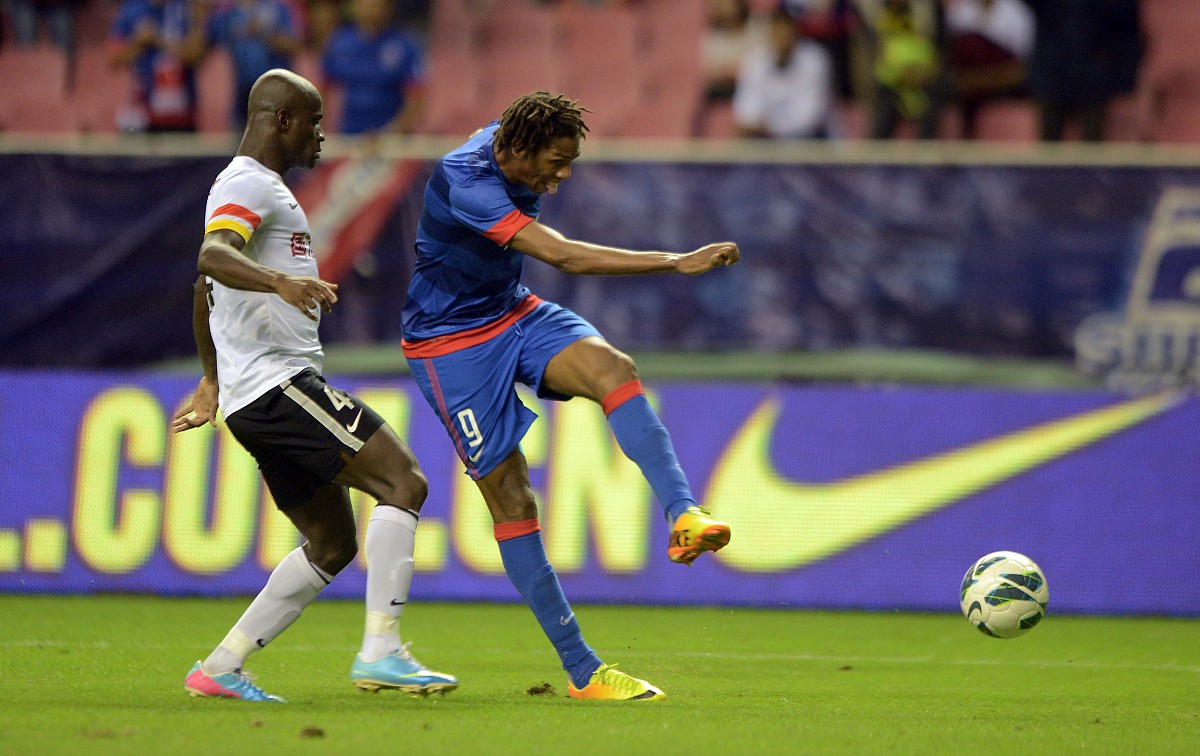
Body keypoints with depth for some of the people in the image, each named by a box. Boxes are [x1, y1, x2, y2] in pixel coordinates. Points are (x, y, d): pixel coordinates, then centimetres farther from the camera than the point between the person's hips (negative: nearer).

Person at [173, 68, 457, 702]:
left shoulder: (246, 185, 25)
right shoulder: (250, 184, -8)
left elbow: (203, 290, 36)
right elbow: (213, 255, -29)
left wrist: (212, 379, 43)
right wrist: (281, 282, -46)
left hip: (250, 397, 11)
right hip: (278, 382, -11)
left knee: (332, 543, 12)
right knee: (403, 482, -15)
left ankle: (220, 669, 9)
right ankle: (381, 651, -22)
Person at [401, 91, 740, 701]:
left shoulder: (505, 140, -5)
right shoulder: (464, 184, -33)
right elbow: (565, 256, -41)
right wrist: (677, 262, -43)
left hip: (513, 312, 7)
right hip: (451, 344, -7)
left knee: (613, 369, -24)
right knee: (510, 500, -8)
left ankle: (683, 516, -40)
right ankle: (582, 671, -4)